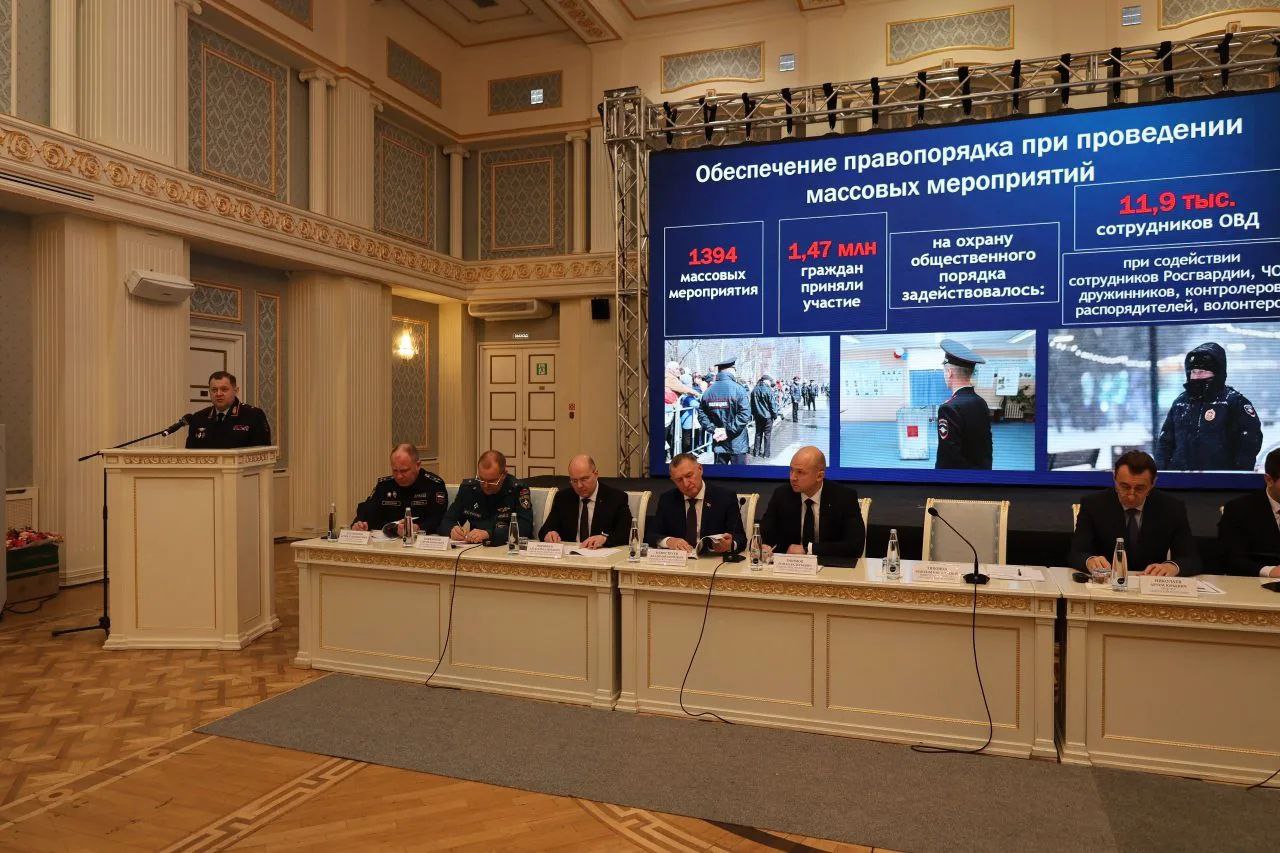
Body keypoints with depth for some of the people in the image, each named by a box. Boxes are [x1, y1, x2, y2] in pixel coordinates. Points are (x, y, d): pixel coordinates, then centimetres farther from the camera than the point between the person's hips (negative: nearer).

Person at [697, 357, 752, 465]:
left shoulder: (709, 391, 2)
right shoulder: (738, 389, -11)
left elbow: (701, 414, 2)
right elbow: (745, 414, -19)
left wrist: (713, 429, -2)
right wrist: (729, 431, -15)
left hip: (718, 442, 4)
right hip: (737, 442, -4)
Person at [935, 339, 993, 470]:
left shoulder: (950, 408, -23)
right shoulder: (982, 403, 2)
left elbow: (947, 458, -24)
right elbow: (987, 445, 10)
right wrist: (985, 467, 19)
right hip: (982, 468, 7)